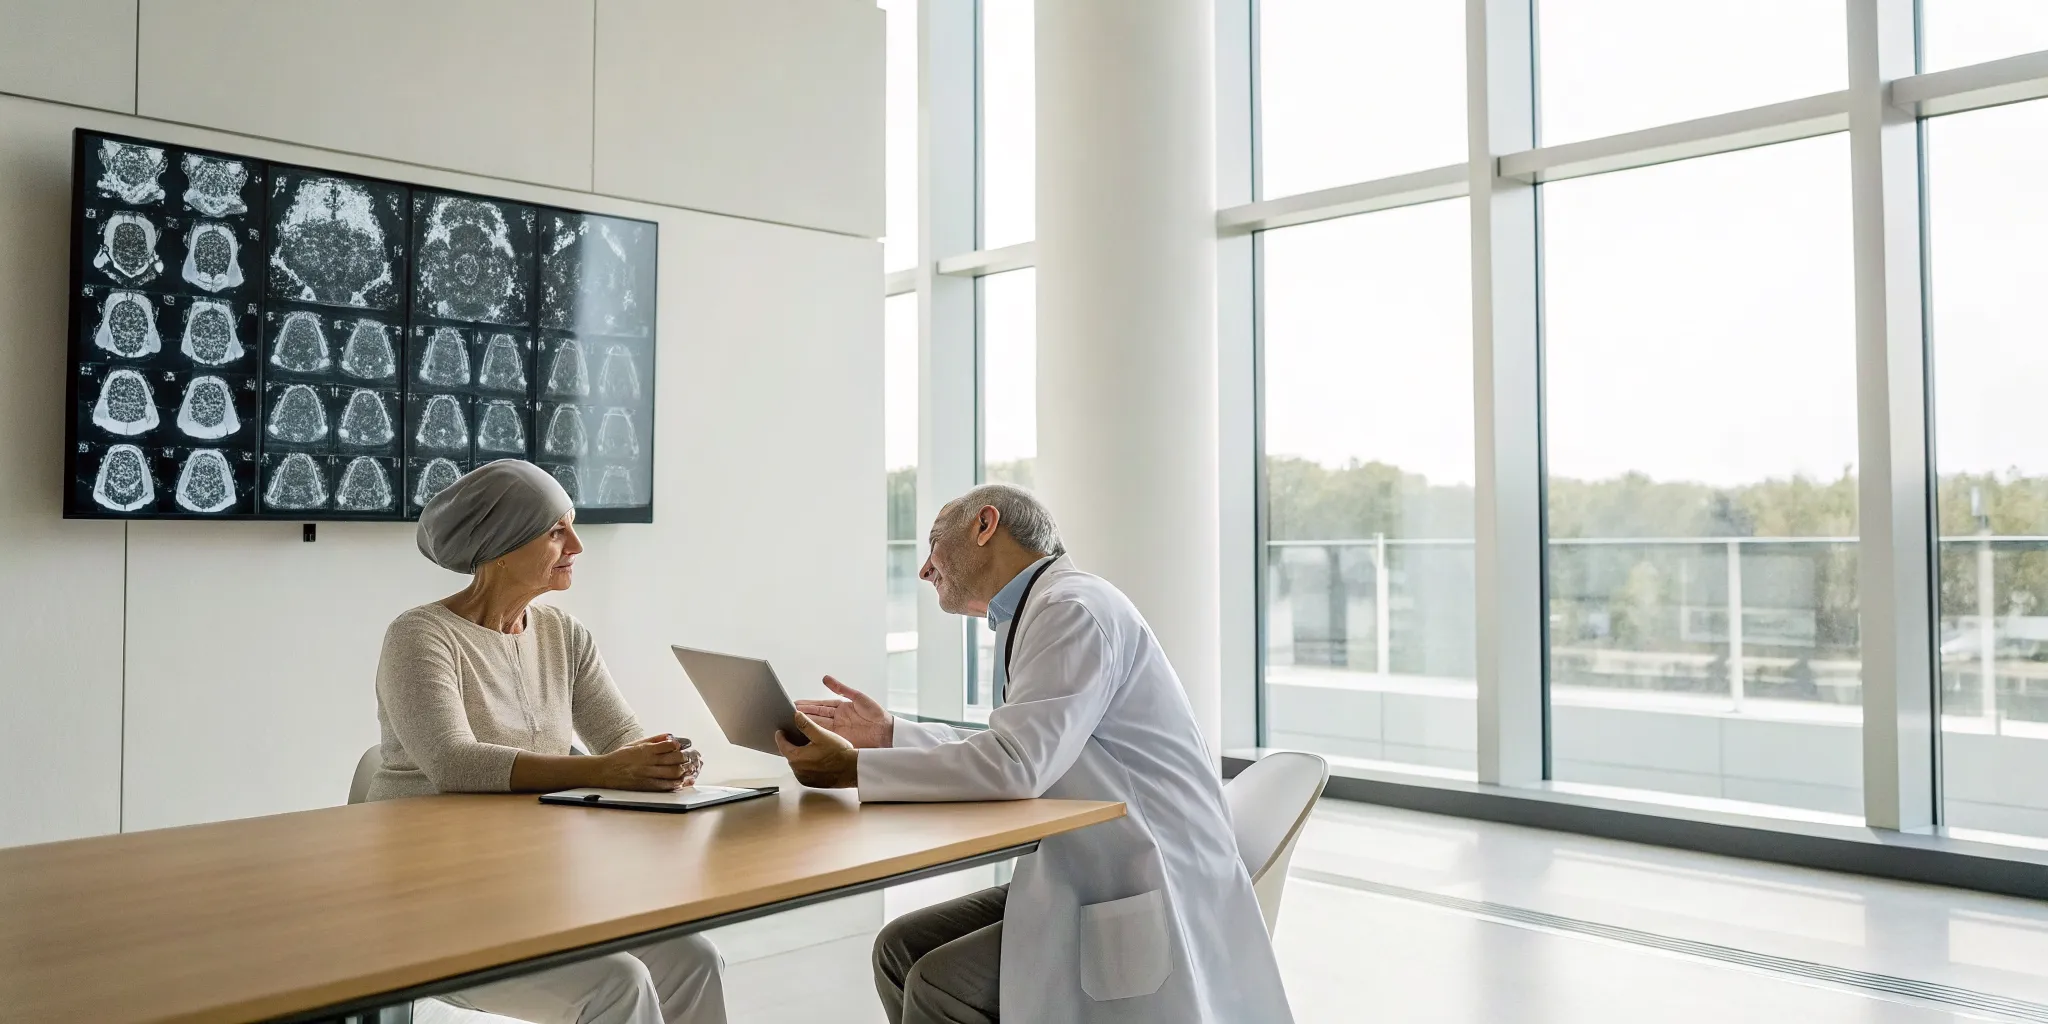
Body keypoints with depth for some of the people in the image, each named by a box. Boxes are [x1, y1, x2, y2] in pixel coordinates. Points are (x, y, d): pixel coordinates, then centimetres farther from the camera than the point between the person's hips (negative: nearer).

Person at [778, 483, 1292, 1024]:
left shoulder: (1072, 609, -17)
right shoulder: (1037, 612, 13)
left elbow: (1015, 765, -27)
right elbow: (1017, 755, 17)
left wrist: (853, 768, -21)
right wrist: (889, 734, 9)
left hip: (1152, 902, -9)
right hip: (1085, 881, 9)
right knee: (900, 948, 3)